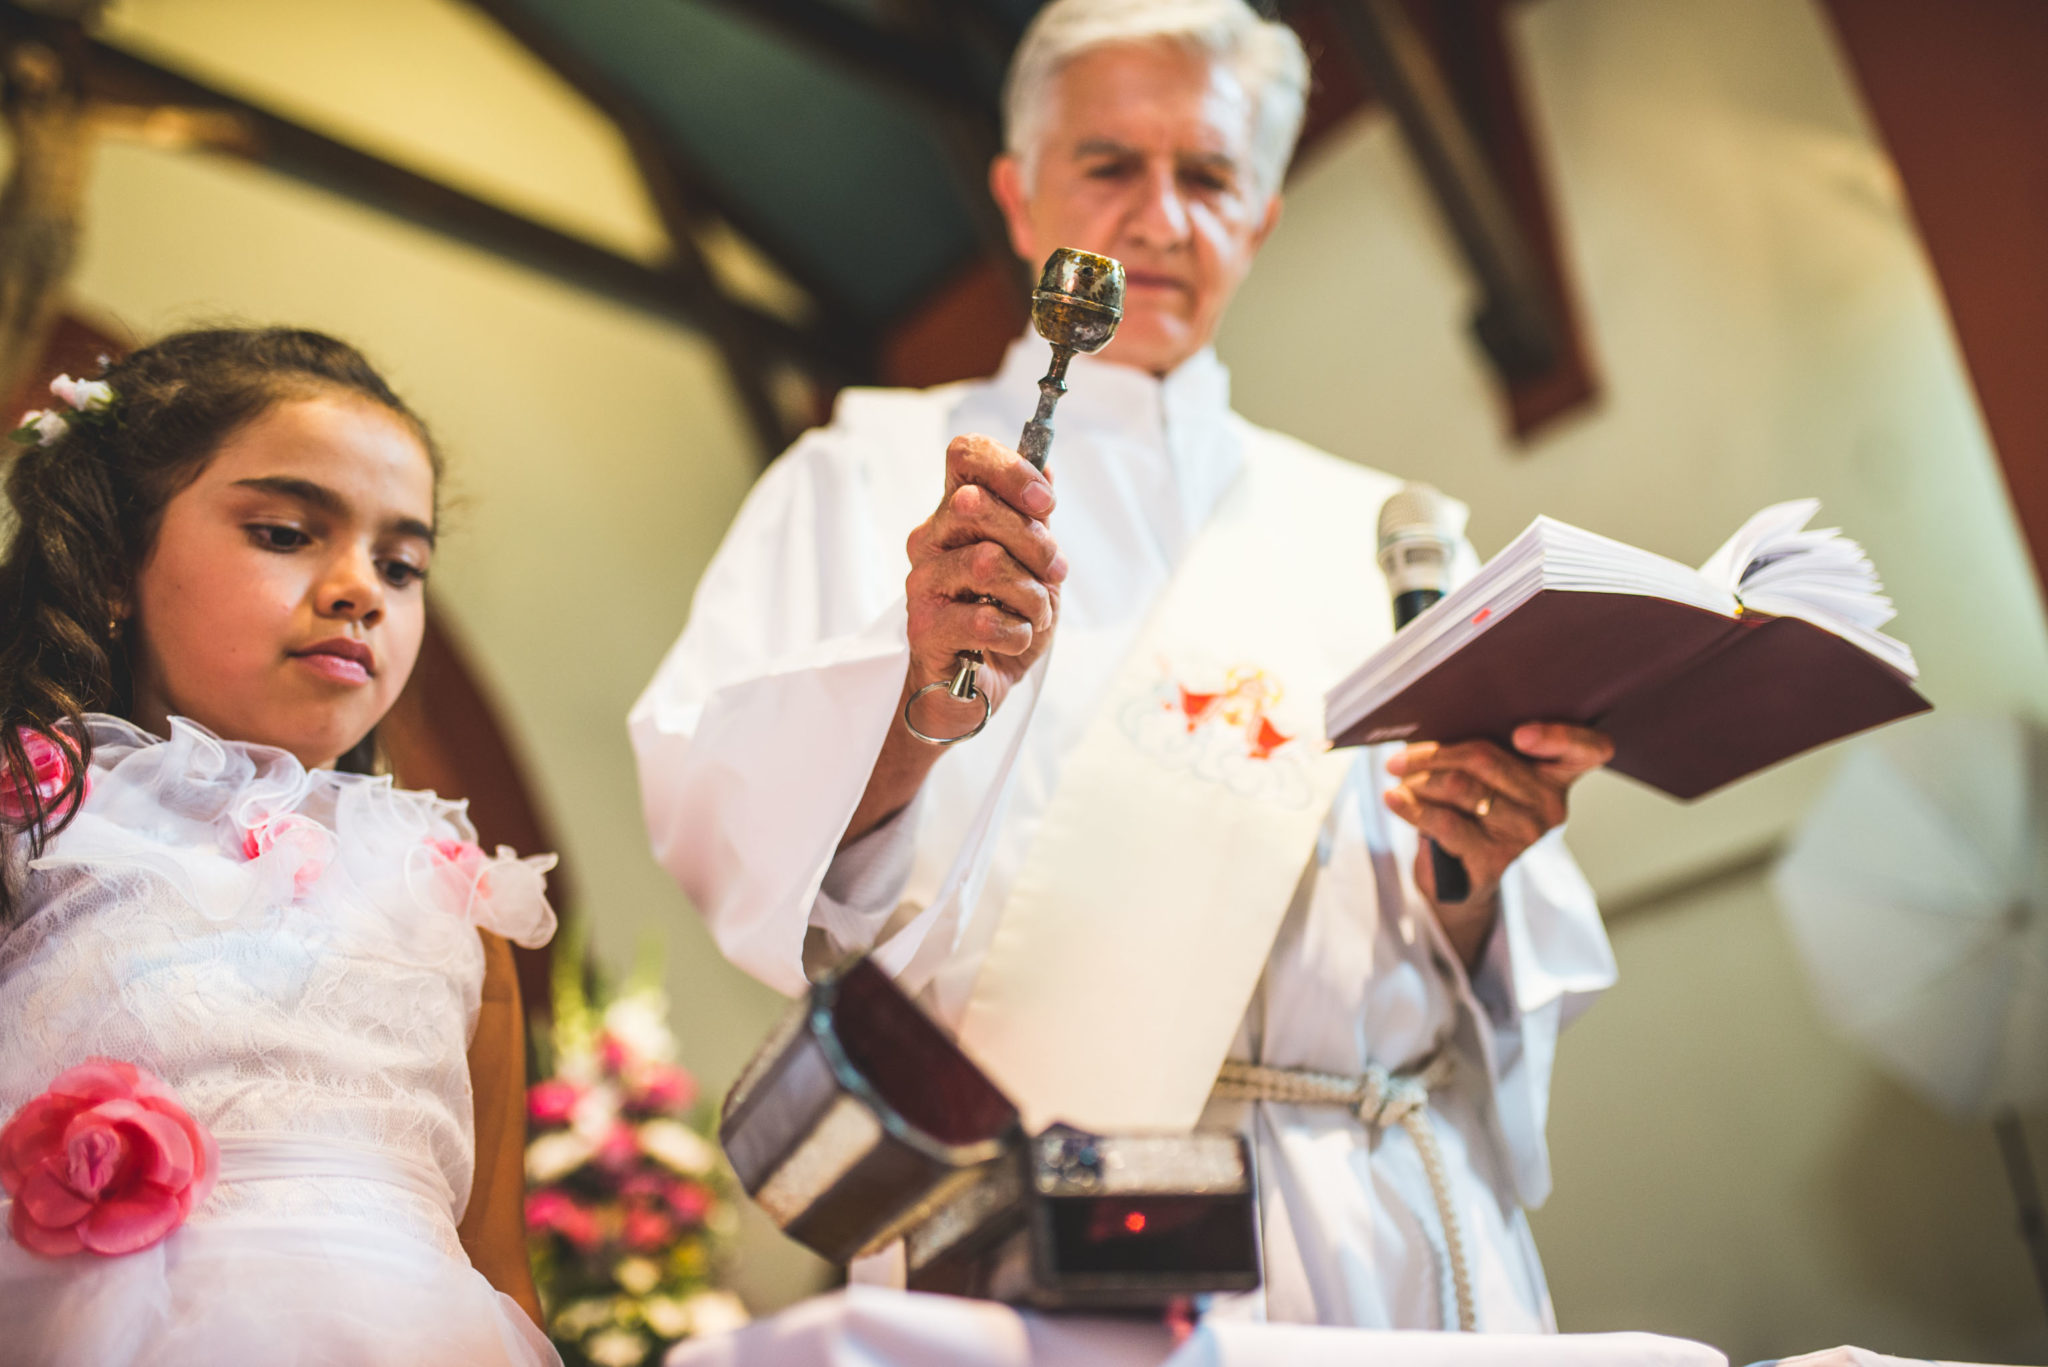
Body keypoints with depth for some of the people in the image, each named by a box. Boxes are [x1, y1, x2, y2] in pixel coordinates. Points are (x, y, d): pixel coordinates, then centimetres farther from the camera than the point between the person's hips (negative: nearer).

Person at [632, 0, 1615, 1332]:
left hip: (1388, 1223, 3)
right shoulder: (875, 467, 13)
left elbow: (1463, 982, 17)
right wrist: (918, 707, -23)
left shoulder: (1369, 526, 21)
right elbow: (715, 816, -4)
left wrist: (1469, 879, -5)